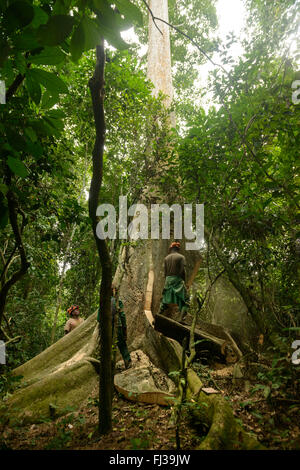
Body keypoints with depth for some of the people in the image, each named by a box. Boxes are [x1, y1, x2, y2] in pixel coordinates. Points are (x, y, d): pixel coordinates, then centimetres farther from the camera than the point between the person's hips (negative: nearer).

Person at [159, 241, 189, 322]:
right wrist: (184, 281, 2)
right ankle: (181, 319, -13)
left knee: (165, 299, 17)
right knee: (184, 300, -1)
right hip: (178, 280, -5)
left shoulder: (166, 258, 11)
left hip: (168, 280, 5)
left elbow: (165, 271, 10)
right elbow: (183, 271, -10)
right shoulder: (181, 257, -3)